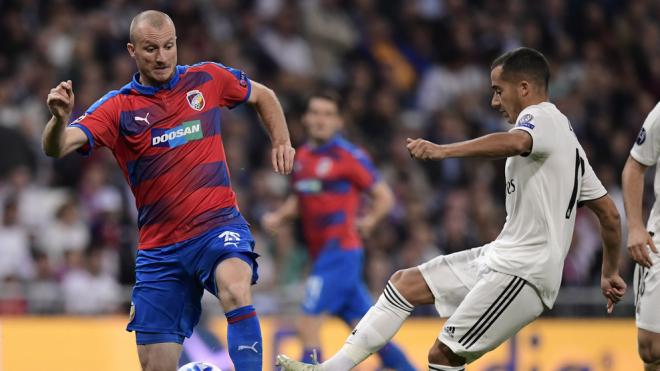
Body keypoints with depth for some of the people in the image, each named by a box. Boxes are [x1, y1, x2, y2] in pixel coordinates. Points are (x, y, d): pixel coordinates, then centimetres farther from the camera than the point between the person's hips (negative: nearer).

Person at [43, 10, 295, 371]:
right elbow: (56, 147, -16)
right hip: (159, 245, 1)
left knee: (234, 289, -36)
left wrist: (281, 141, 7)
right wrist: (60, 118, -37)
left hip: (218, 223, -1)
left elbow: (263, 96, 22)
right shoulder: (117, 107, -2)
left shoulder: (208, 78, 3)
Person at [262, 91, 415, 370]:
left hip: (341, 250, -7)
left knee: (308, 326, -13)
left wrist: (370, 220, -23)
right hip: (321, 252, 7)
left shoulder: (348, 156, -8)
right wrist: (279, 217, 9)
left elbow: (384, 196, -5)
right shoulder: (301, 156, 12)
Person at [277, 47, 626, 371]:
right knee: (404, 283, 9)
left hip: (520, 273, -10)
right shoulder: (563, 132, 21)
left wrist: (443, 150, -46)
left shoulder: (540, 117, -10)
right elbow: (609, 213, 22)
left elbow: (515, 142, -37)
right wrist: (610, 273, 29)